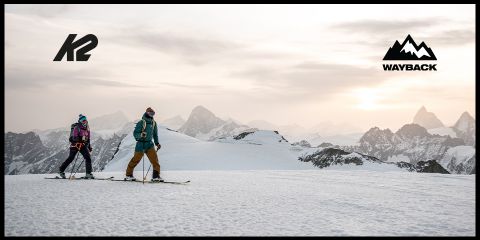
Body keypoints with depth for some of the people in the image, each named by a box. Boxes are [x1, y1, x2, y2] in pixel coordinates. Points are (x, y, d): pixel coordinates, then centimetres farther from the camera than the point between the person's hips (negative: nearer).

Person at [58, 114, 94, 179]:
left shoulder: (87, 128, 9)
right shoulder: (77, 128, -12)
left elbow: (88, 138, 19)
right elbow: (74, 138, -20)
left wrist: (89, 147, 16)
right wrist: (80, 139, -36)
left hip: (83, 145, 6)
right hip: (75, 144, -5)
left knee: (88, 158, -9)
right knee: (70, 158, 0)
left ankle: (88, 173, -7)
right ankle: (61, 171, 17)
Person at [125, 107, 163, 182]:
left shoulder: (153, 123, 8)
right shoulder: (141, 122, -12)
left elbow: (155, 134, 21)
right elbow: (135, 133, -11)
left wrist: (157, 143, 16)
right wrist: (141, 135, -30)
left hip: (149, 144, 5)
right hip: (141, 144, -5)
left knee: (154, 159, -8)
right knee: (136, 159, 2)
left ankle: (156, 175, -5)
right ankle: (128, 174, 17)